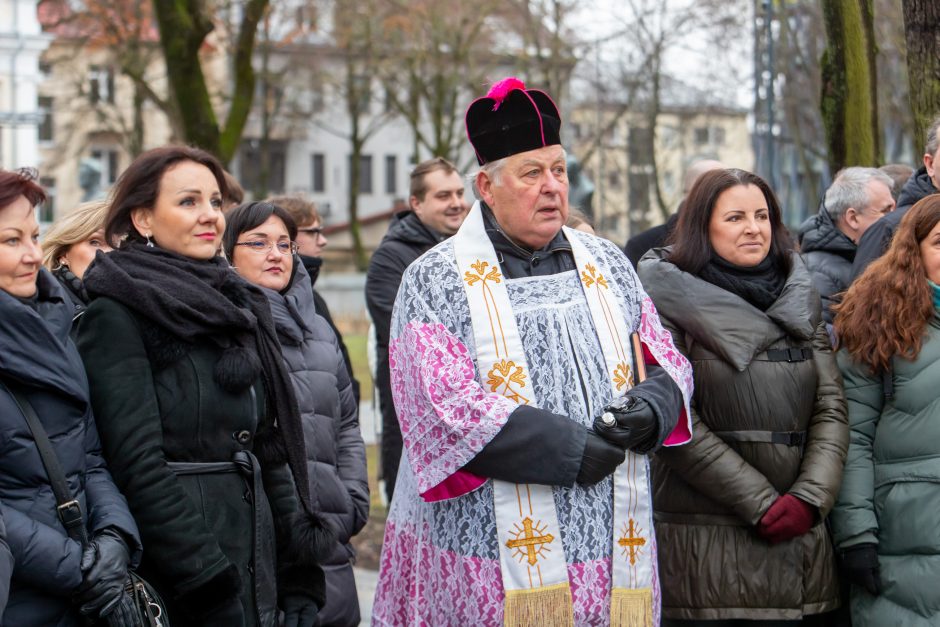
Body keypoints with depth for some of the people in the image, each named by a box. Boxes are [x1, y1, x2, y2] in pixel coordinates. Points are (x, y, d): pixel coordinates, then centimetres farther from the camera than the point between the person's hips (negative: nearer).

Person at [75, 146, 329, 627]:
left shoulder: (233, 304, 14)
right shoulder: (116, 314, -8)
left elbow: (271, 449, 12)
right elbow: (138, 465, -16)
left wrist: (299, 584, 5)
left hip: (259, 579, 7)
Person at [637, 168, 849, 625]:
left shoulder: (798, 301, 13)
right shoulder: (671, 305, -2)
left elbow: (831, 408, 7)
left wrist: (810, 497, -8)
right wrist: (761, 504, -12)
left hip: (800, 542, 4)